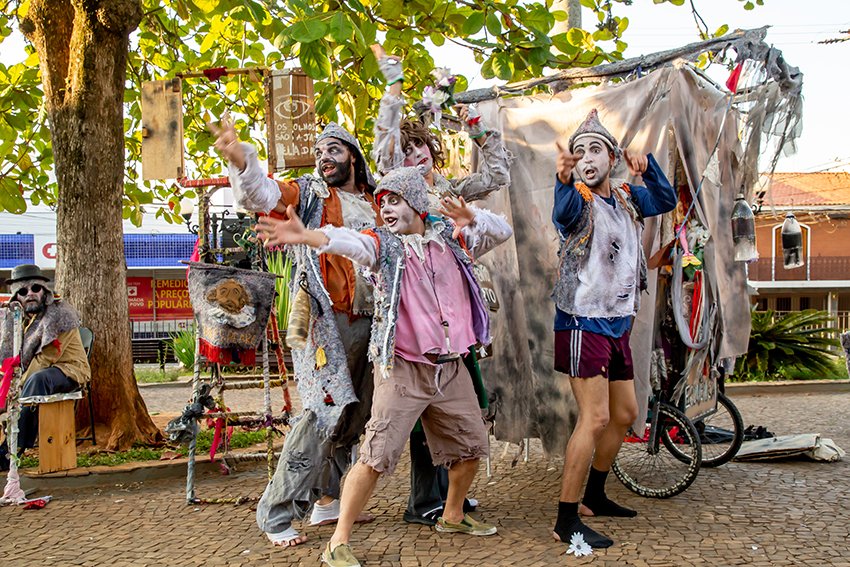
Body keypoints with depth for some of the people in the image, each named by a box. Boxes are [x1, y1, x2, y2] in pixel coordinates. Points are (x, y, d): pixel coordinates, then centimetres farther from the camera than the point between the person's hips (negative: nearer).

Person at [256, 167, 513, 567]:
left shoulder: (450, 236, 7)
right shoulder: (382, 243, -5)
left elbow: (502, 232, 5)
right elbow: (349, 242, -25)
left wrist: (471, 219, -16)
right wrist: (305, 235, -46)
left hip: (451, 368, 5)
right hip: (402, 369, -5)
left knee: (471, 445, 16)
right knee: (377, 455, -11)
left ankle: (453, 516, 40)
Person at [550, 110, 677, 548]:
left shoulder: (627, 198, 11)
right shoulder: (578, 200, -12)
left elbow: (666, 200, 14)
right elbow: (563, 215, -34)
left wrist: (646, 165, -5)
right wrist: (564, 180, -57)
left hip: (617, 323, 8)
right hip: (583, 323, -8)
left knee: (625, 414, 16)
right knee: (596, 418, -14)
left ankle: (594, 497, 32)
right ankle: (566, 521, -7)